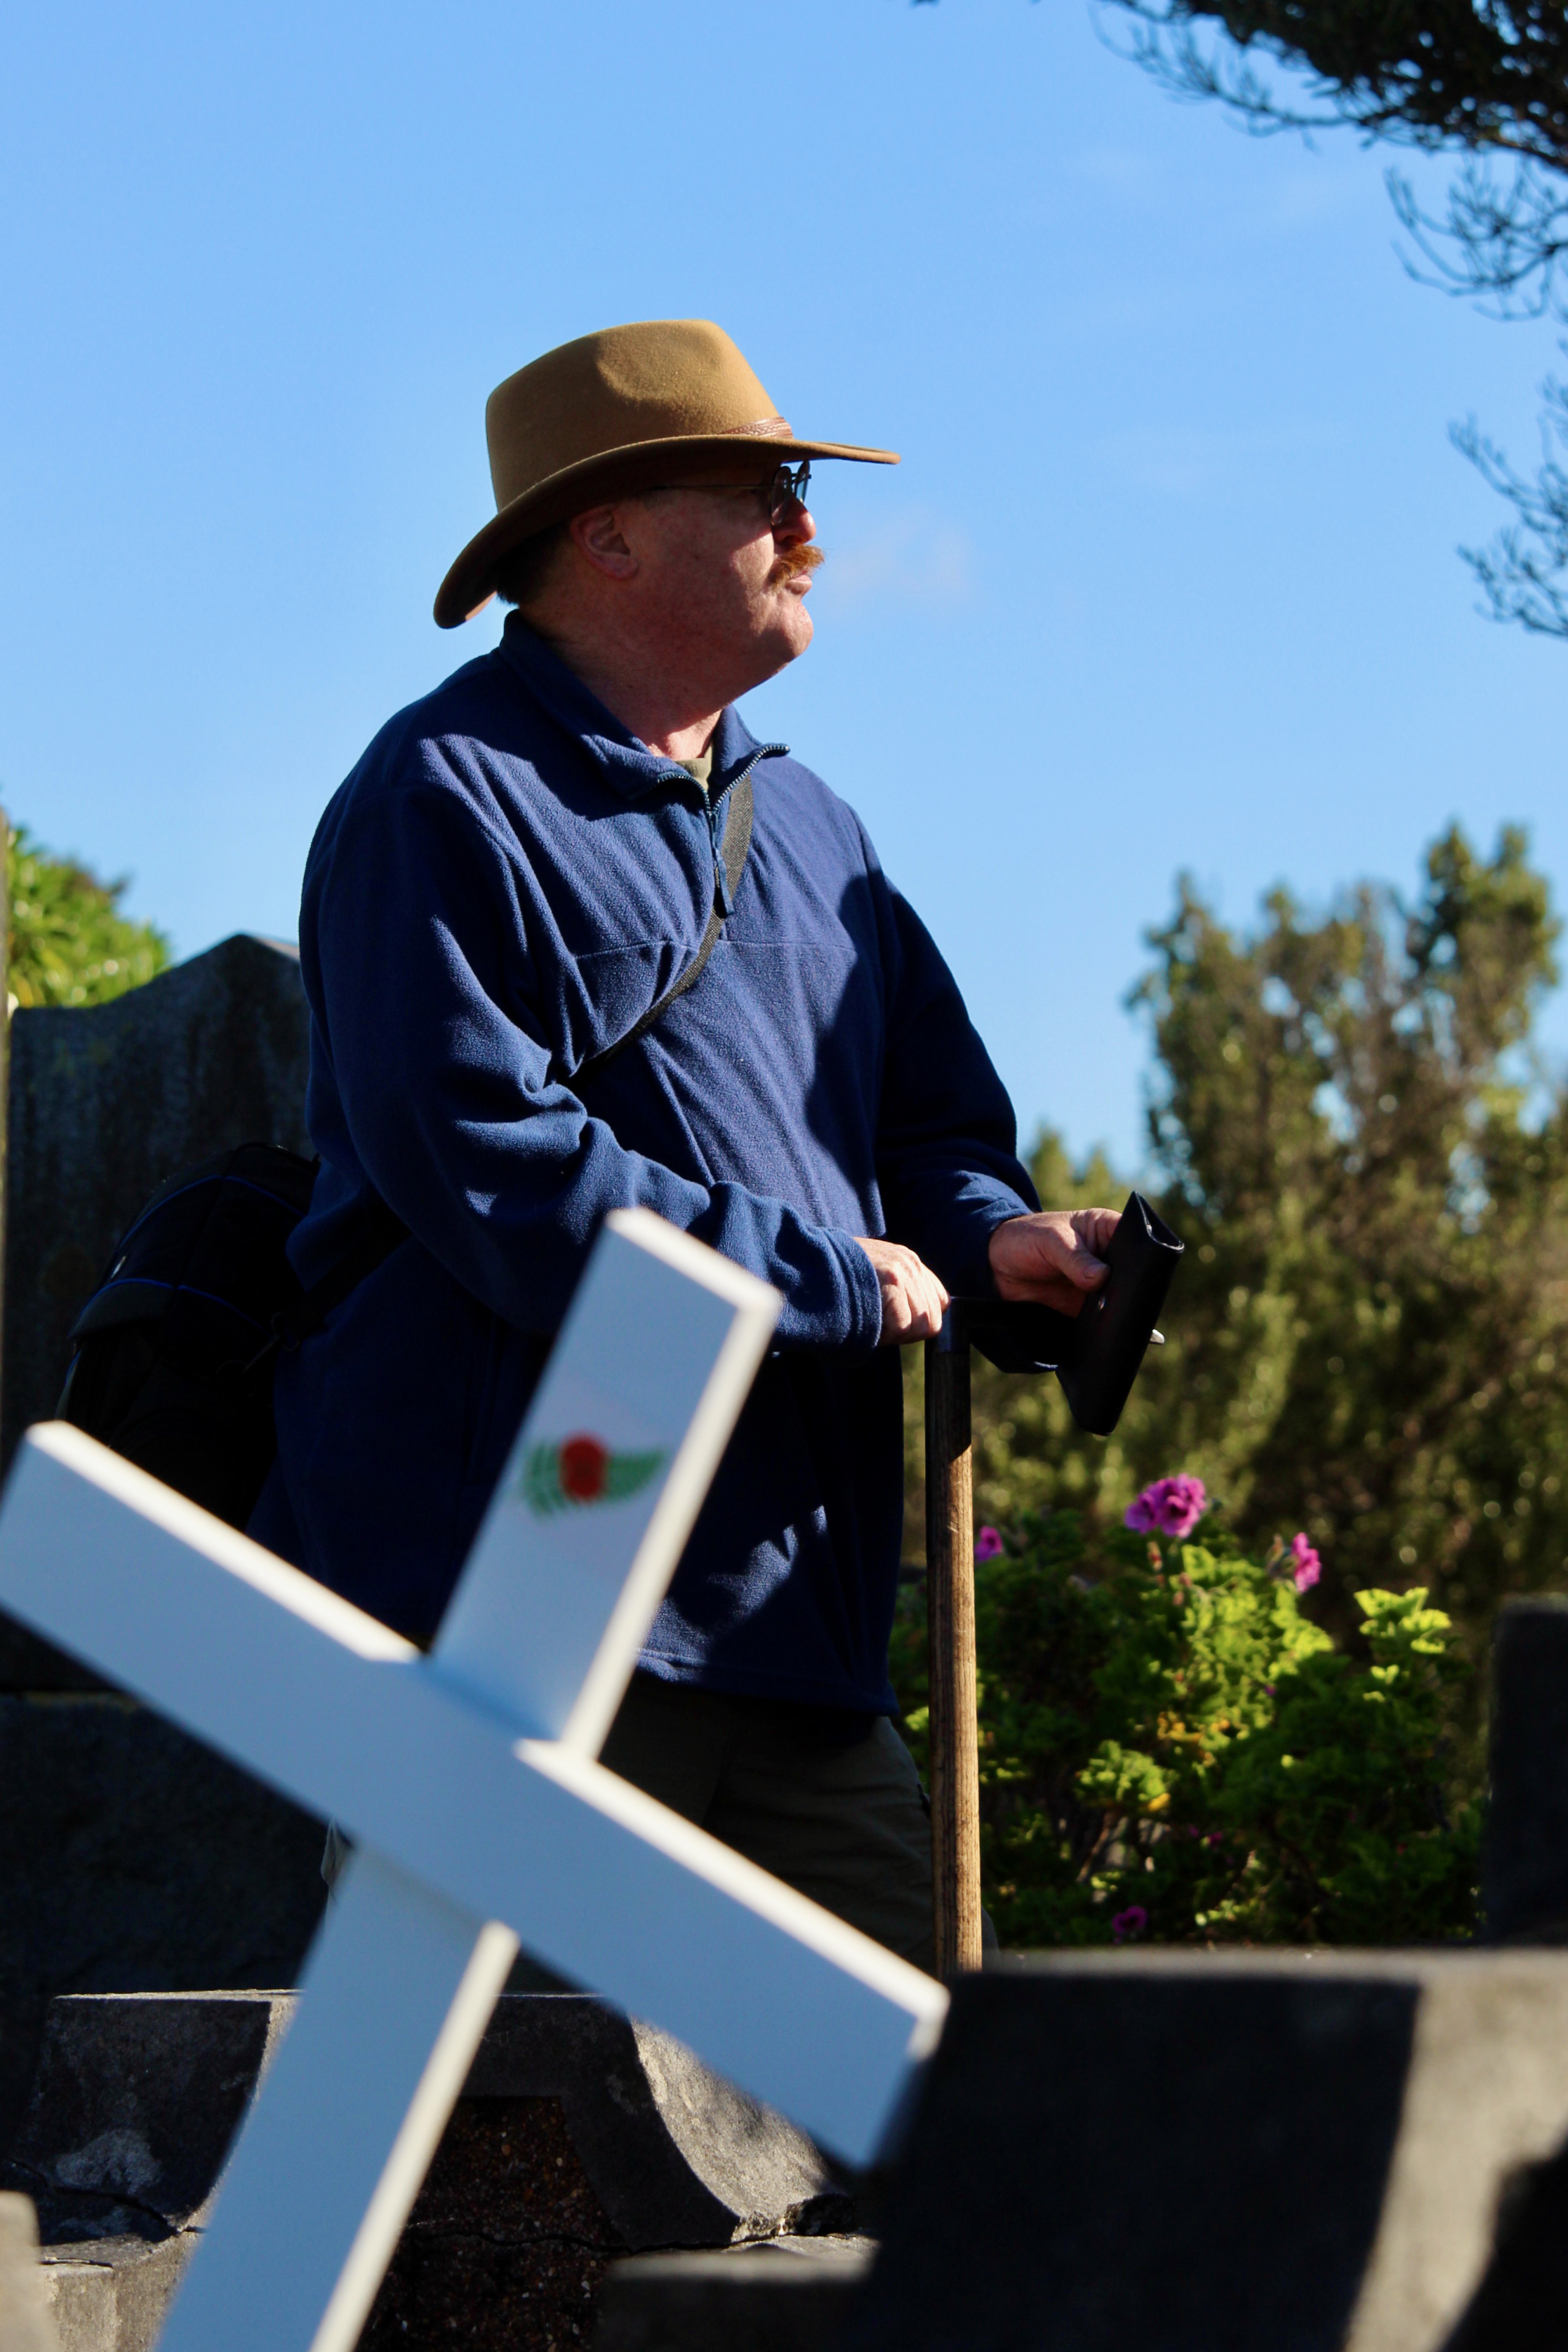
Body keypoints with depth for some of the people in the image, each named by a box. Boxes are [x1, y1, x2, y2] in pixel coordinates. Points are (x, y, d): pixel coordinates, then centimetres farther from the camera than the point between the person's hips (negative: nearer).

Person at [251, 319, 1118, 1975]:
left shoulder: (805, 827, 23)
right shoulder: (445, 801, -5)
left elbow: (931, 1112, 25)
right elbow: (484, 1165, -17)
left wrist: (990, 1235, -1)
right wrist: (832, 1280, -13)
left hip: (787, 1612, 8)